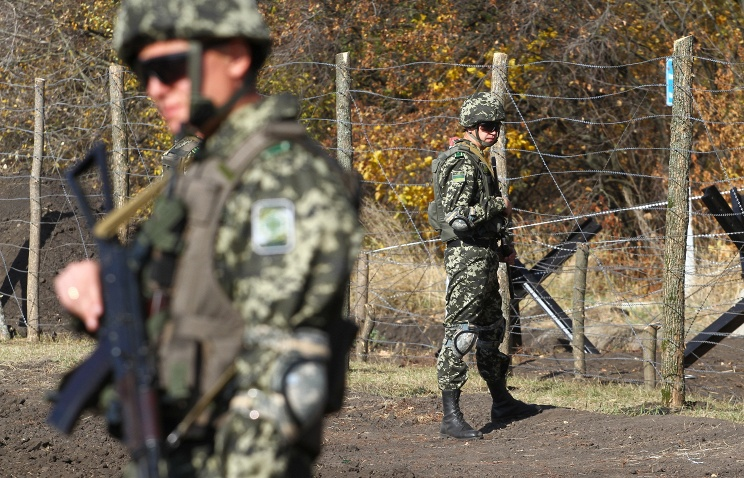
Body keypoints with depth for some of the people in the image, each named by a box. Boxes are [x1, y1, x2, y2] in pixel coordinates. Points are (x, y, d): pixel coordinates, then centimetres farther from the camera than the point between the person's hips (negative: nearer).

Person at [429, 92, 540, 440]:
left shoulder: (479, 160, 15)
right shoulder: (462, 165, -17)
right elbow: (457, 217, -27)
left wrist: (505, 245, 17)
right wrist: (499, 206, -15)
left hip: (485, 256, 11)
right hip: (467, 255, -11)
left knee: (491, 330, 21)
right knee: (460, 334, -11)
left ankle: (502, 402, 35)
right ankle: (451, 417, -13)